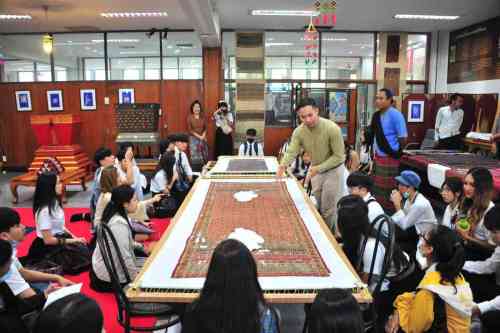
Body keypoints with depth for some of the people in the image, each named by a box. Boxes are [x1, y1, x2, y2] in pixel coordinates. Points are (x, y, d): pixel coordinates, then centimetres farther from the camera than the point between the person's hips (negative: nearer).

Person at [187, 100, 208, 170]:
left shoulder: (203, 116, 6)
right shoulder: (190, 117, -4)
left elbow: (205, 128, 7)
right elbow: (190, 130, -7)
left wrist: (203, 136, -10)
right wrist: (199, 136, -13)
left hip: (203, 139, 4)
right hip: (194, 139, -4)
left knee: (204, 157, 4)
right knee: (195, 157, -6)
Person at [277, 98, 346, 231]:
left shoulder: (332, 129, -29)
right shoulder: (298, 131, -16)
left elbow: (338, 156, -23)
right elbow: (291, 152, -22)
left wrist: (318, 168, -31)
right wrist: (283, 165, -44)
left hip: (333, 169, -5)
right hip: (315, 169, 5)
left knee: (329, 209, 3)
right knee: (316, 207, 18)